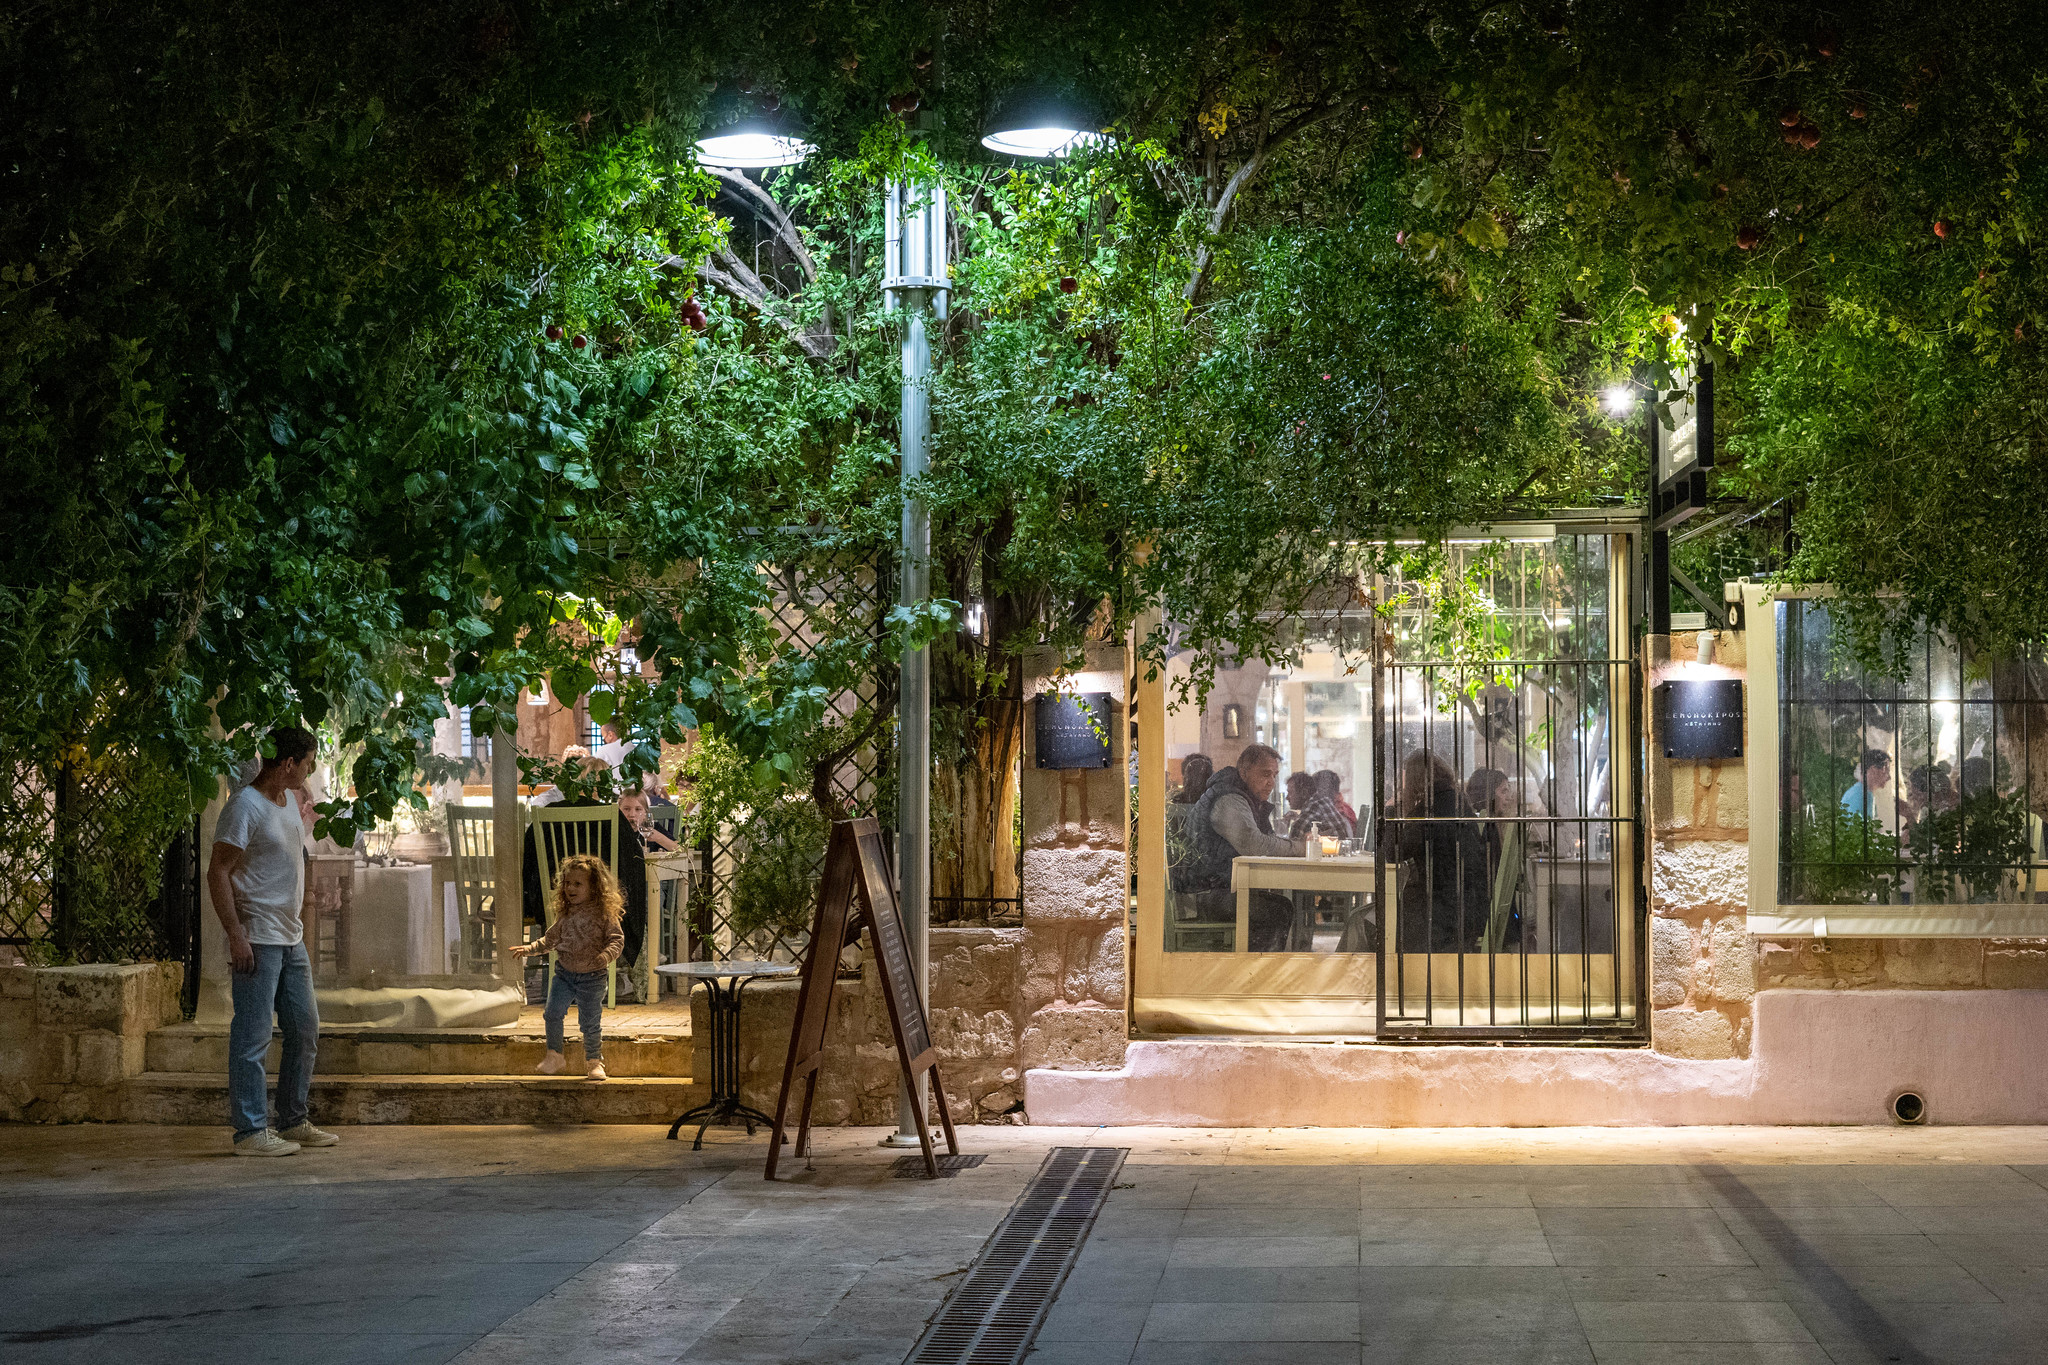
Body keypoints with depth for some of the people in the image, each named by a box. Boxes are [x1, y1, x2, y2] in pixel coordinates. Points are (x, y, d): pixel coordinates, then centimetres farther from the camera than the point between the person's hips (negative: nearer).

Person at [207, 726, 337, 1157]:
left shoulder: (290, 800, 15)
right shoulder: (245, 806, -13)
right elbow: (218, 873, -16)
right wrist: (236, 936, -22)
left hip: (291, 939, 9)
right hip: (258, 940, -9)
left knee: (305, 1031, 13)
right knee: (253, 1038, -7)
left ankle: (293, 1121, 22)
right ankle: (251, 1132, -5)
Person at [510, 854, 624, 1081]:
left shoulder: (604, 913, -7)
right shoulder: (565, 914, 8)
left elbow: (617, 939, -9)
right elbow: (551, 939, 19)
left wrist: (605, 956, -26)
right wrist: (529, 948, 10)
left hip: (591, 977, -4)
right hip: (564, 973, 4)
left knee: (590, 1022, 1)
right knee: (553, 1012, -8)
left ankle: (594, 1062, 20)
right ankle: (554, 1056, 8)